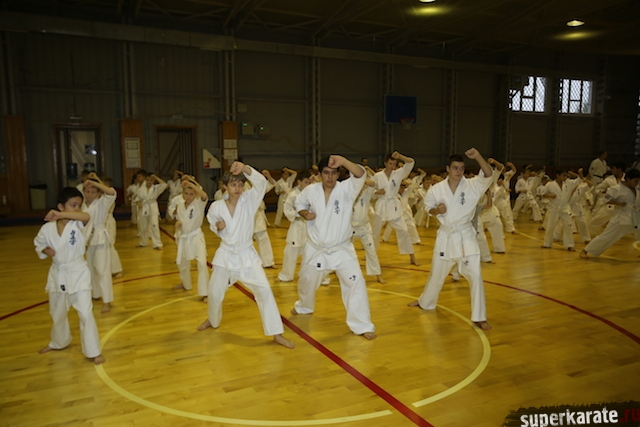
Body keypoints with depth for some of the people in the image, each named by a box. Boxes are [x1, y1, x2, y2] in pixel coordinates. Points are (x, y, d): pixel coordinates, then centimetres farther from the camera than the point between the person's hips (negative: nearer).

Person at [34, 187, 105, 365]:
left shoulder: (78, 224, -14)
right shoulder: (48, 228, -6)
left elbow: (86, 216, -37)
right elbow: (38, 243, 12)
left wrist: (60, 215, -42)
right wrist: (45, 250, -9)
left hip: (78, 273, -3)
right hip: (57, 274, 4)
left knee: (85, 313, -7)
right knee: (57, 313, 23)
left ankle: (93, 351, 7)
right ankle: (58, 342, 49)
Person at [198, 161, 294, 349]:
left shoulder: (249, 200, -12)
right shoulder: (216, 206, -8)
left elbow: (261, 182, -29)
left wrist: (245, 168, -45)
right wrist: (218, 227, -14)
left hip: (247, 254, -1)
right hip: (226, 255, 2)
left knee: (264, 290, -10)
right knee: (215, 291, 14)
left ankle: (276, 333, 0)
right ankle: (213, 320, 47)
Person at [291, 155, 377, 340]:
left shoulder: (346, 189, -18)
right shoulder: (310, 191, -9)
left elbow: (360, 175, -37)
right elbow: (299, 203, 11)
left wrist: (343, 161, -54)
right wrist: (305, 213, -12)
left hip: (341, 248, -3)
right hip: (315, 248, 3)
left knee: (356, 282, -15)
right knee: (306, 281, 22)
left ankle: (362, 325, 0)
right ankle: (304, 306, 55)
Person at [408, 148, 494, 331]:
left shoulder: (472, 185, -10)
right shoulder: (437, 188, -5)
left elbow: (489, 175, -26)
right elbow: (429, 207, 7)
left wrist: (478, 156, -40)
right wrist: (436, 210, -15)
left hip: (465, 236, -2)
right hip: (445, 235, 2)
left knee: (475, 276, -7)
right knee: (436, 273, 18)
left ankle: (479, 317, 7)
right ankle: (425, 302, 43)